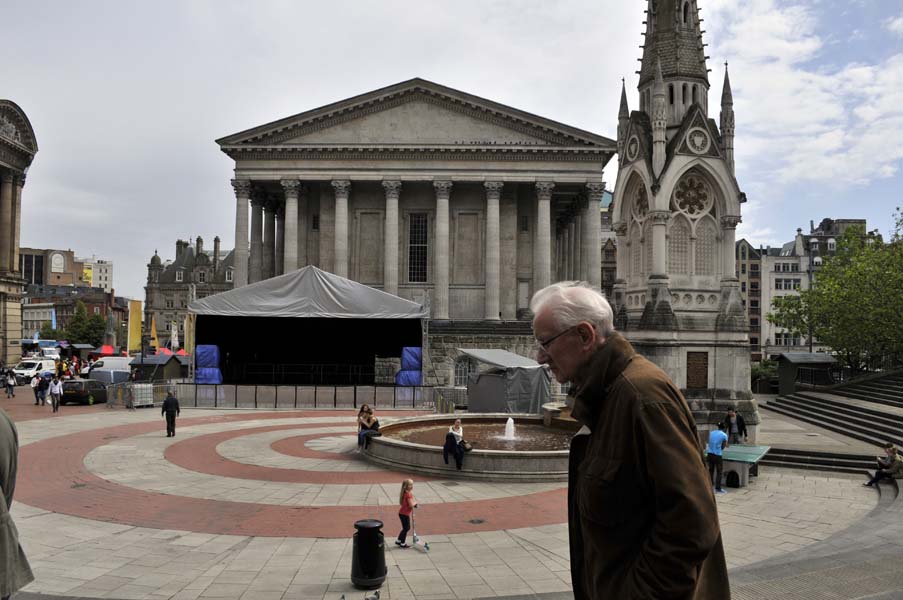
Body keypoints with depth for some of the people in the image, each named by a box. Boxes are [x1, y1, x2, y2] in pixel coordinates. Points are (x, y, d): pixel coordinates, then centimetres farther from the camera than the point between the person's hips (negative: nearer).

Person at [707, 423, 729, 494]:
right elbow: (723, 447, -3)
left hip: (710, 454, 5)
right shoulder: (724, 435, -7)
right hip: (718, 455, -5)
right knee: (719, 472, 5)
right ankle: (718, 488, 5)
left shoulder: (711, 432, 6)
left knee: (710, 470, 16)